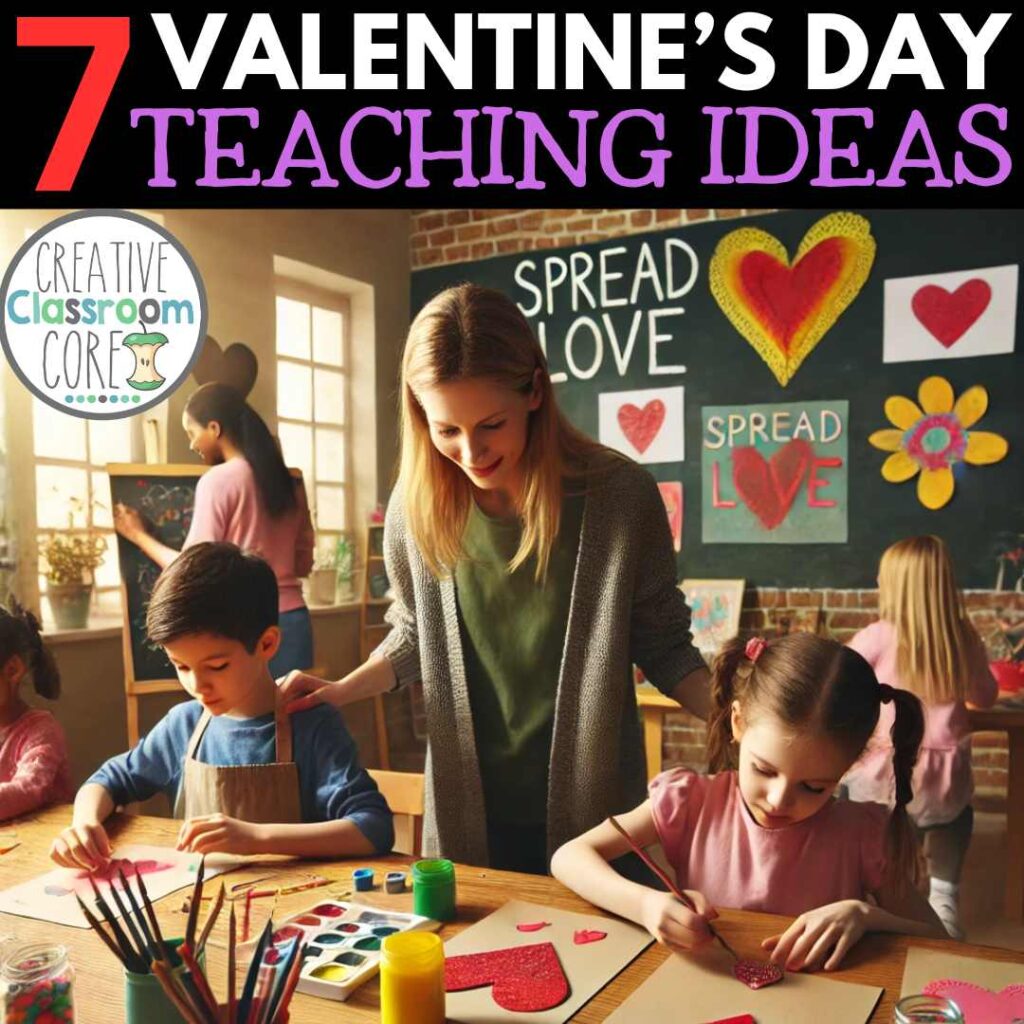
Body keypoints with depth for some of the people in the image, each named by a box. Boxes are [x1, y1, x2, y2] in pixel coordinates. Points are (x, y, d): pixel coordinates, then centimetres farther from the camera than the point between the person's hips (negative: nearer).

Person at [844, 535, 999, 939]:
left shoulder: (880, 637, -12)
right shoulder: (965, 638, -1)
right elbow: (986, 697, 16)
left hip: (888, 779, -3)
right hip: (946, 783, 3)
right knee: (943, 891, 23)